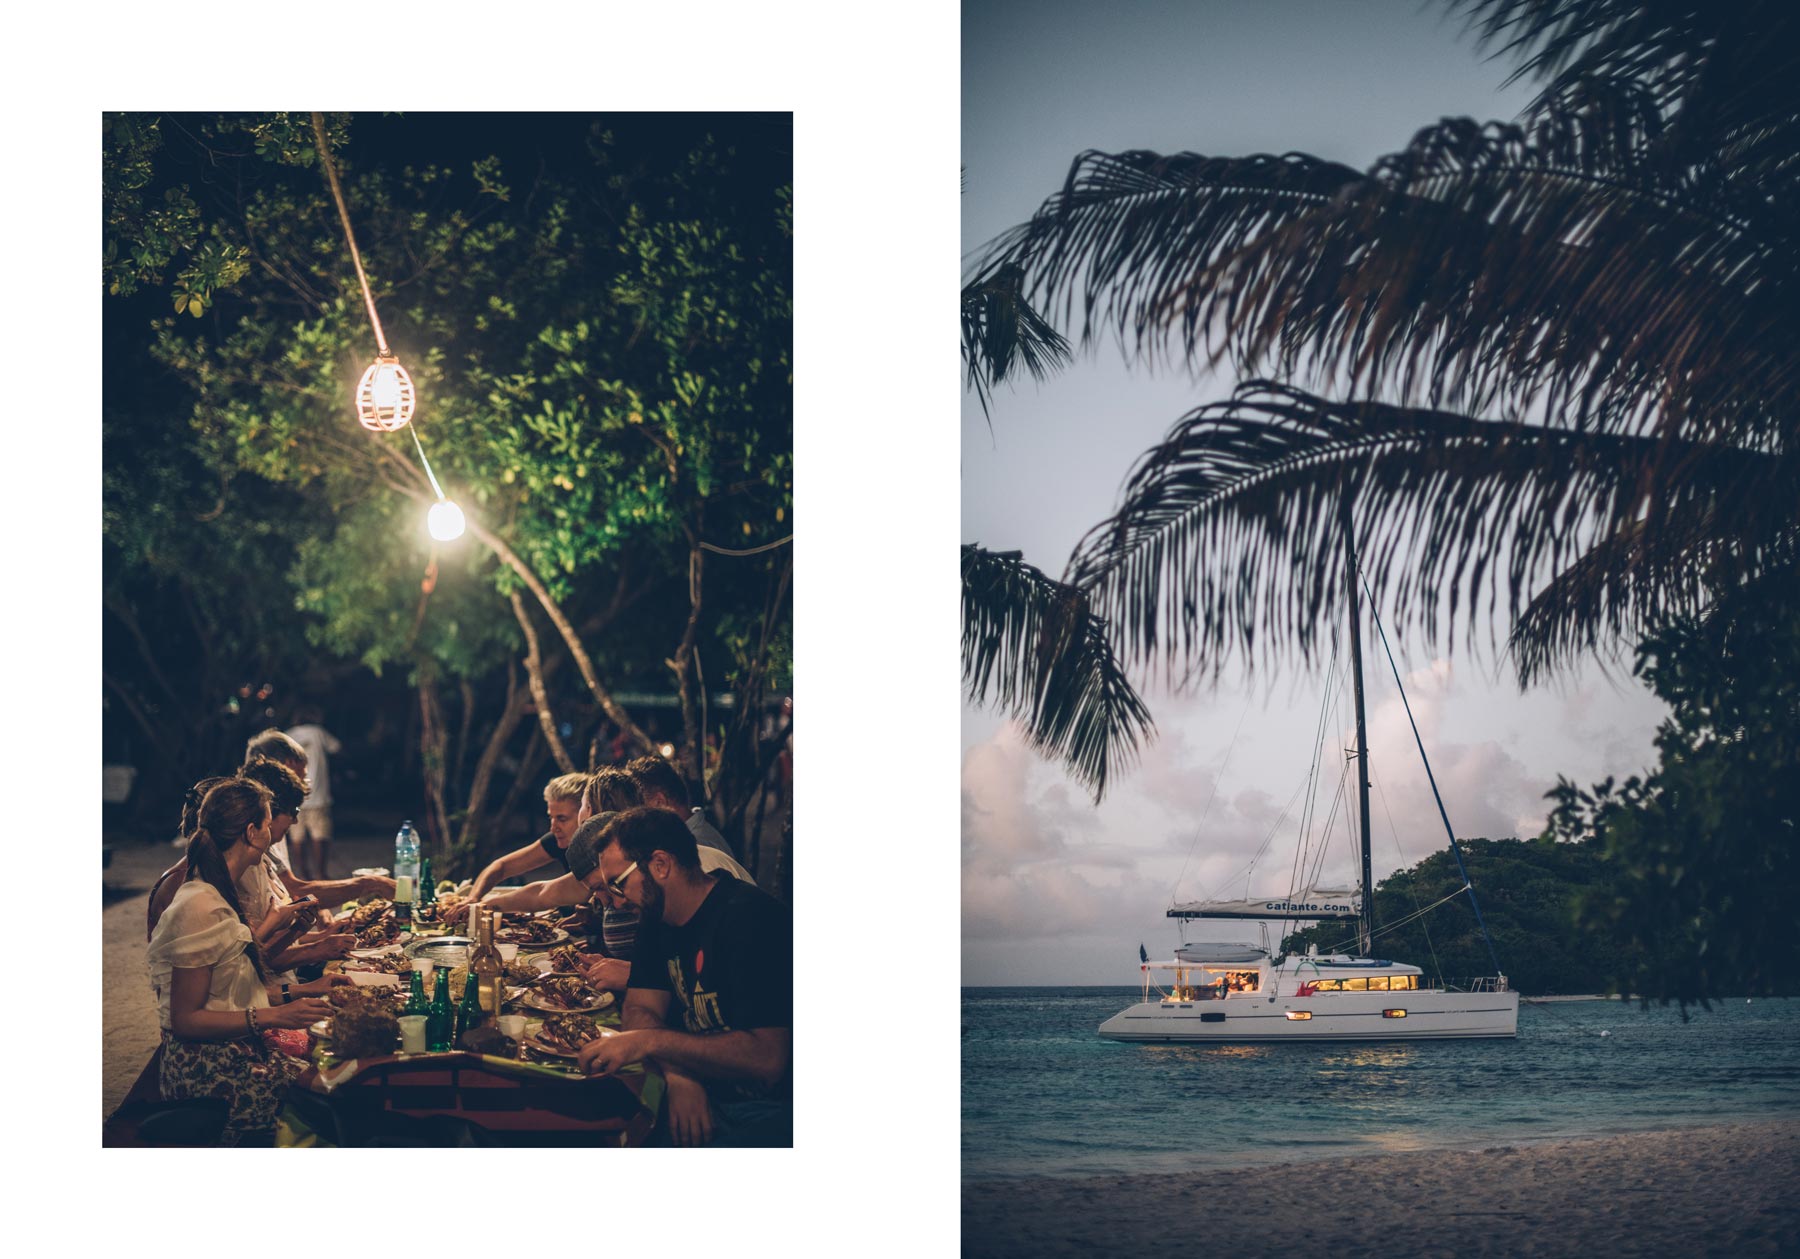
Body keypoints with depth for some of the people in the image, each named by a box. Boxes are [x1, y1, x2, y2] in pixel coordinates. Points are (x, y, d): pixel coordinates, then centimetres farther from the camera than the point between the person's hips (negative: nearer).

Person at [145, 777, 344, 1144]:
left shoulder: (218, 898, 14)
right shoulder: (201, 908, -17)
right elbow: (185, 1020, -18)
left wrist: (301, 991, 10)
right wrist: (276, 1015, -23)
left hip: (233, 1055, 10)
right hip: (211, 1070, -10)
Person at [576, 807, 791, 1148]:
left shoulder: (749, 918, -18)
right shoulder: (657, 921, 10)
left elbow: (766, 1058, -26)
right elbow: (640, 1009, 6)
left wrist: (648, 1041, -28)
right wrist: (679, 1076, -16)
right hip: (704, 1096, 9)